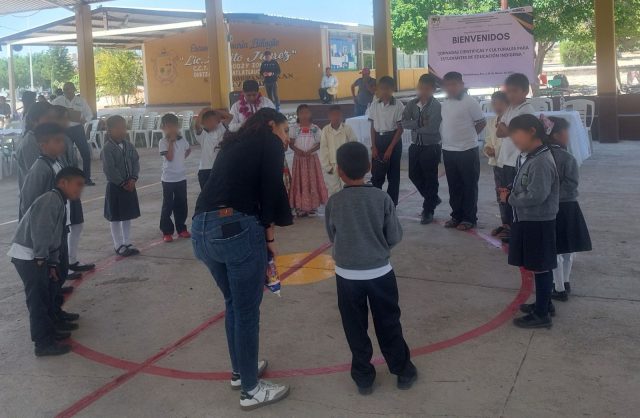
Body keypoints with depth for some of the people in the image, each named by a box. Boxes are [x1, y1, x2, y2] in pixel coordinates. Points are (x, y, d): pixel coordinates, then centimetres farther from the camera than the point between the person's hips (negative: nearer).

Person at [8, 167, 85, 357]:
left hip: (36, 256, 10)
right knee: (38, 299, -3)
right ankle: (44, 344, 4)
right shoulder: (51, 199, -17)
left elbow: (55, 238, 18)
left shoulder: (61, 204, 16)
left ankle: (49, 331, 35)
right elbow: (40, 229, -26)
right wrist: (41, 257, -18)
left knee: (46, 295, 20)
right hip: (27, 255, -10)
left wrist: (52, 263, 14)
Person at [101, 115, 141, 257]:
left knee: (128, 215, 12)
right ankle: (118, 245, 12)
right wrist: (122, 183, -16)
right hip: (115, 187, -6)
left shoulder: (129, 146, 5)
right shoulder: (107, 148, -15)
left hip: (129, 185, 6)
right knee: (115, 217, 4)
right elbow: (109, 170, -19)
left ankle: (127, 243, 23)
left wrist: (133, 179, -10)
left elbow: (136, 162, 3)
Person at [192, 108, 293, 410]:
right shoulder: (270, 143, 6)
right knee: (247, 310, 6)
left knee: (233, 304, 24)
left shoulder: (235, 144, 27)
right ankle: (251, 390, 19)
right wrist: (269, 237, 10)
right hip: (236, 228, -8)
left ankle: (240, 371, 40)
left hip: (201, 230, 8)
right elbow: (270, 192, -4)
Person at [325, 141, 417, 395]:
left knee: (355, 329, 13)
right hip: (380, 272, 1)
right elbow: (395, 237, -3)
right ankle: (403, 371, 29)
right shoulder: (382, 198, -9)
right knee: (389, 324, 16)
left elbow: (332, 237, 3)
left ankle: (363, 377, 23)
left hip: (347, 275, 0)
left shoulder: (334, 203, -10)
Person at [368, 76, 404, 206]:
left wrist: (390, 149, -12)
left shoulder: (398, 105, -9)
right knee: (376, 175, 2)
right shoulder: (374, 104, 2)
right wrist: (373, 147, -1)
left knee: (393, 175, 4)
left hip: (393, 140, -3)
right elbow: (373, 127, 6)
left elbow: (400, 128, -8)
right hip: (378, 140, 3)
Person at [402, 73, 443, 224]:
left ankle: (428, 210, 15)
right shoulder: (412, 104, 4)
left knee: (430, 179, 2)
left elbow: (432, 128, -24)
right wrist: (420, 123, -19)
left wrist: (415, 126, -9)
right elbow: (404, 123, -6)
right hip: (415, 146, 6)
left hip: (431, 148, -6)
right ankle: (433, 199, 36)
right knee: (414, 175, 15)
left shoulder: (437, 106, -14)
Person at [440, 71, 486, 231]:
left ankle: (469, 218, 12)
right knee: (454, 186, 14)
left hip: (467, 151, -6)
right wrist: (447, 138, 7)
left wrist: (468, 135, 1)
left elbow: (482, 122, -5)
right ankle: (456, 215, 25)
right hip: (448, 151, 6)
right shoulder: (445, 103, 8)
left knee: (469, 186, 4)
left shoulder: (470, 102, -10)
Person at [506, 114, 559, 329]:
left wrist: (510, 198, -15)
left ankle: (542, 315, 10)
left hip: (538, 222, -9)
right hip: (527, 220, 9)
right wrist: (511, 192, 0)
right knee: (538, 267, 20)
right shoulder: (527, 158, 8)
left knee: (541, 267, 1)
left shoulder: (541, 161, -22)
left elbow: (537, 195, -28)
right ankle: (544, 303, 35)